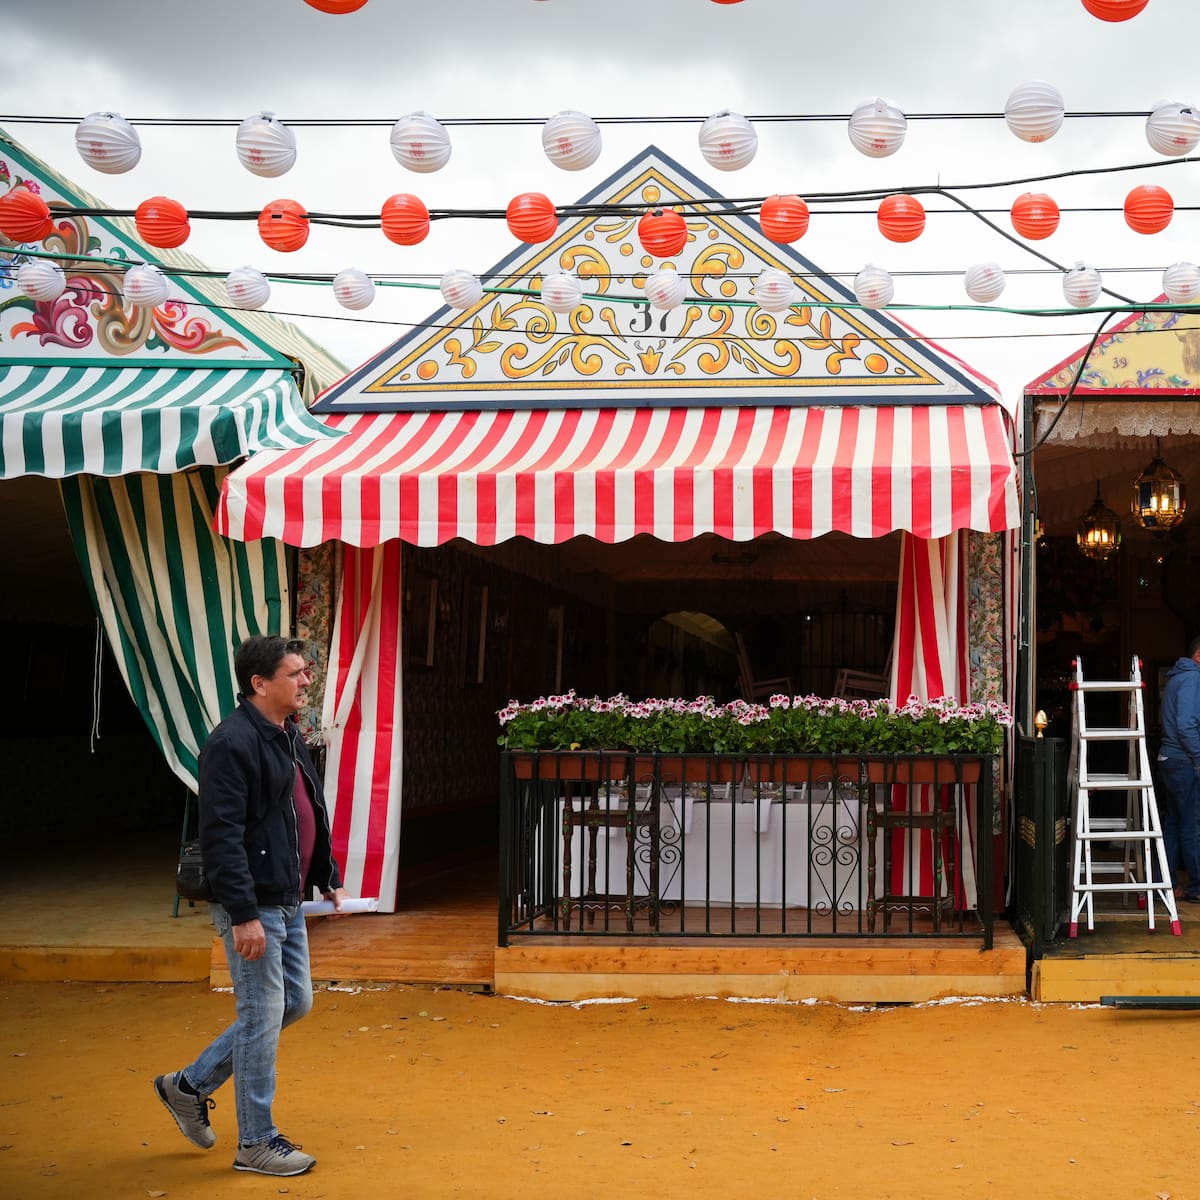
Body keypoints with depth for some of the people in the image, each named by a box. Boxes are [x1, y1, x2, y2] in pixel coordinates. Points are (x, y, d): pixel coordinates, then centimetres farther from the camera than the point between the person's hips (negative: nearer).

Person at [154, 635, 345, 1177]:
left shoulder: (289, 737, 12)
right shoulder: (233, 742, -19)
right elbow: (221, 835, -23)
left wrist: (328, 879, 18)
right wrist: (244, 915, -25)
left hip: (287, 900, 10)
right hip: (252, 906, -10)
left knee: (294, 1002, 17)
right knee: (263, 1015, 0)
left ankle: (191, 1085, 29)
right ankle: (256, 1143, 15)